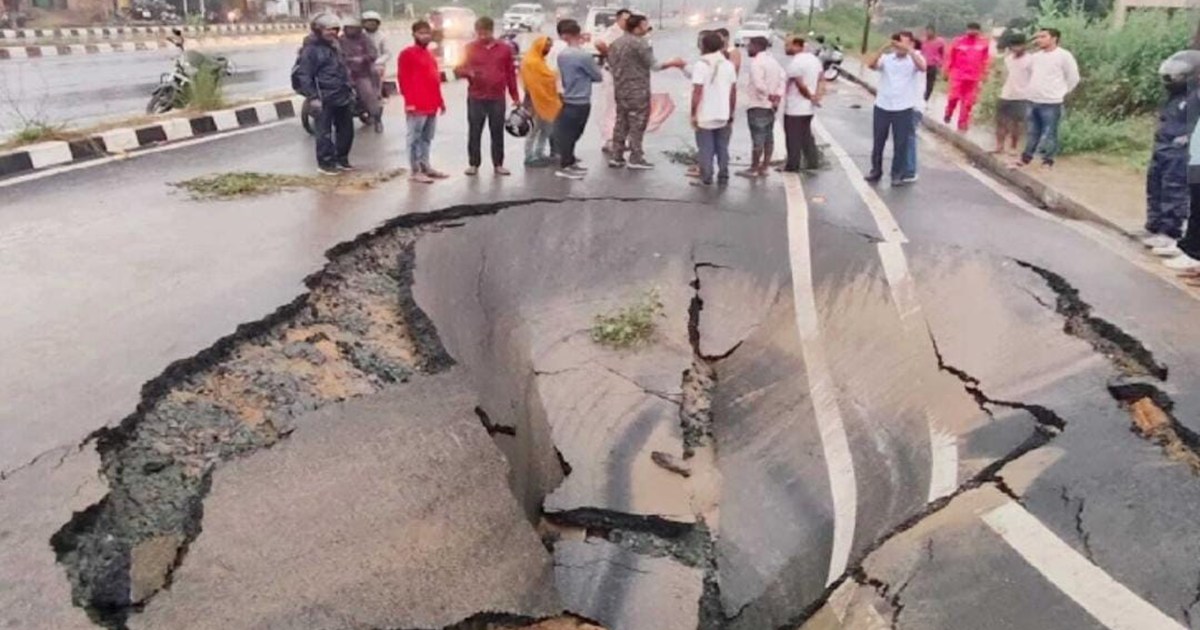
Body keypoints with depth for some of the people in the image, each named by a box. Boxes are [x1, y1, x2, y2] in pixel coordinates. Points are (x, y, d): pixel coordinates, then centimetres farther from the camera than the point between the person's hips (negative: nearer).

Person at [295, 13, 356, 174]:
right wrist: (312, 97, -18)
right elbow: (304, 76, -13)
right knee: (325, 132, -2)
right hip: (324, 99, -8)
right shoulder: (310, 50, -9)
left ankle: (342, 158, 27)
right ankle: (325, 162, 9)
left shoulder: (335, 46, 16)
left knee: (346, 130, 12)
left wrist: (350, 88, 23)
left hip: (342, 97, 8)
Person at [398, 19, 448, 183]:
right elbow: (403, 79, -11)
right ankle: (416, 171, -1)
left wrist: (440, 100, 20)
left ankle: (425, 166, 23)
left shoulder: (430, 55, 20)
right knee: (415, 138, -4)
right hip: (416, 106, -8)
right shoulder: (407, 54, -5)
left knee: (427, 138, 14)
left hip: (432, 105, 8)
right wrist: (409, 101, -18)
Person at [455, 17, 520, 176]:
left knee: (497, 132, 6)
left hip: (498, 98, 1)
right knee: (474, 132, 2)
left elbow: (511, 73, 9)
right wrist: (468, 72, -20)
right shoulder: (469, 48, 3)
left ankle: (498, 164, 14)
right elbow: (458, 69, 3)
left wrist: (515, 96, 8)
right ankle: (473, 164, 10)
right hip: (475, 98, -1)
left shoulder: (505, 49, 6)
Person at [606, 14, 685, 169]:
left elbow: (611, 67, 13)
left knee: (621, 123, 12)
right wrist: (673, 63, 0)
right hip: (637, 91, -8)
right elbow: (653, 65, -11)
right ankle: (635, 159, 2)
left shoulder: (616, 43, 10)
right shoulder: (640, 43, -13)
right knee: (637, 124, -1)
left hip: (620, 90, 8)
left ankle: (615, 156, 13)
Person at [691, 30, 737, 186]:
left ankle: (706, 178, 4)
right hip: (723, 115, 5)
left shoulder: (701, 65, -11)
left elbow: (697, 92, -16)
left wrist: (693, 114, -10)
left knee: (706, 149, 2)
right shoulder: (729, 65, 5)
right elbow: (733, 91, 8)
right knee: (722, 148, 14)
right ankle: (723, 176, 19)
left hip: (705, 115, -5)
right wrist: (731, 112, 17)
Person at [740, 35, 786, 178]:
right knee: (769, 138, 11)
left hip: (757, 106, -9)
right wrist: (778, 96, -1)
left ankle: (754, 169, 2)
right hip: (770, 106, 9)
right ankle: (764, 168, 16)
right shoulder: (772, 60, 13)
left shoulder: (756, 62, -15)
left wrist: (769, 95, -12)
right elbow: (783, 77, 8)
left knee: (757, 139, -4)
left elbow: (759, 84, -26)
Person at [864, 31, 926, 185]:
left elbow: (923, 67, -22)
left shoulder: (913, 59, -1)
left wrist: (909, 50, -29)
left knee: (901, 143, 4)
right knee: (878, 141, 12)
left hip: (903, 108, -2)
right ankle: (876, 171, 26)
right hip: (882, 106, 2)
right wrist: (883, 48, -24)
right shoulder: (886, 58, 2)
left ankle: (897, 174, 15)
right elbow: (870, 64, -15)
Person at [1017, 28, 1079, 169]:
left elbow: (1073, 77, -3)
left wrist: (1061, 92, 1)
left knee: (1049, 133, -2)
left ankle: (1048, 161, 5)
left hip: (1051, 103, -6)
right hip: (1033, 101, 6)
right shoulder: (1036, 56, 9)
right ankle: (1026, 157, 23)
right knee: (1032, 132, 14)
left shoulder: (1064, 56, -8)